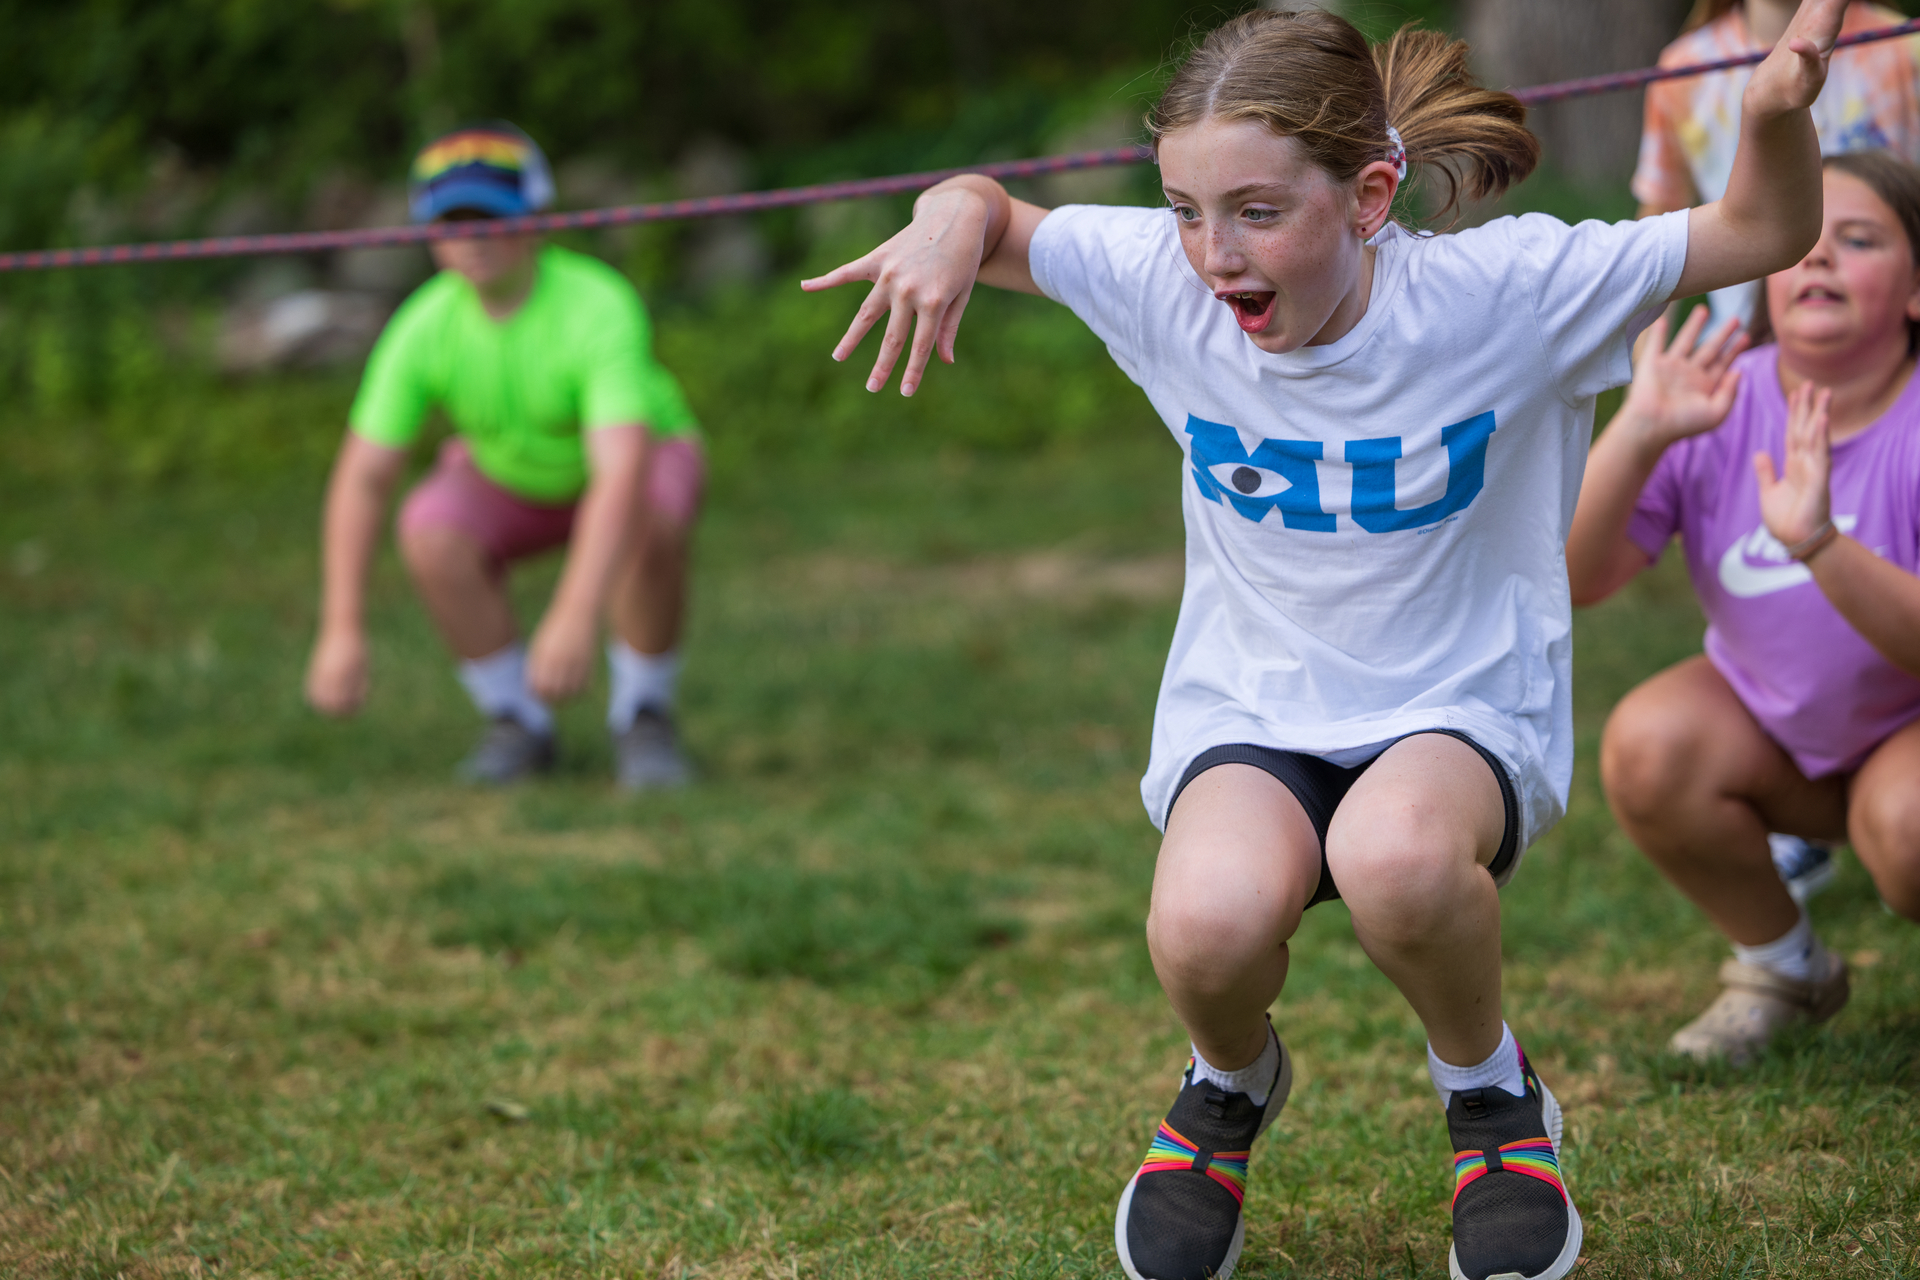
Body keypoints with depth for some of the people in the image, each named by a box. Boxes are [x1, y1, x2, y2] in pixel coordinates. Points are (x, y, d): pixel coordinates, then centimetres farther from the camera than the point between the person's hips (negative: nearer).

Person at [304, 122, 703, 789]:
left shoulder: (599, 306, -37)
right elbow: (361, 478, -21)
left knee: (651, 528, -38)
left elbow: (623, 472, -48)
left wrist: (574, 620, -58)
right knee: (431, 534, -30)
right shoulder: (424, 327, -25)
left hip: (644, 455, -3)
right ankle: (518, 725, -6)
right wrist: (343, 632, -29)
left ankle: (643, 716, -11)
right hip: (505, 478, 3)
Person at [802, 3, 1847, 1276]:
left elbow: (1765, 235, -11)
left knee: (1395, 855, -39)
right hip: (1248, 717, 2)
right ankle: (1234, 1083, 8)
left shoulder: (1498, 293, -16)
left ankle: (1493, 1096, -3)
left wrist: (1780, 110, -33)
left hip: (1464, 710, -2)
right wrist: (953, 218, -20)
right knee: (1209, 923, -33)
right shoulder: (1166, 285, -9)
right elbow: (990, 217, 6)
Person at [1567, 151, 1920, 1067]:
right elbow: (1572, 579, -22)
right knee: (1646, 746, -24)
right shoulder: (1718, 407, -14)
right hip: (1773, 723, 4)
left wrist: (1820, 544, -51)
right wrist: (1638, 433, -37)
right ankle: (1782, 968, 2)